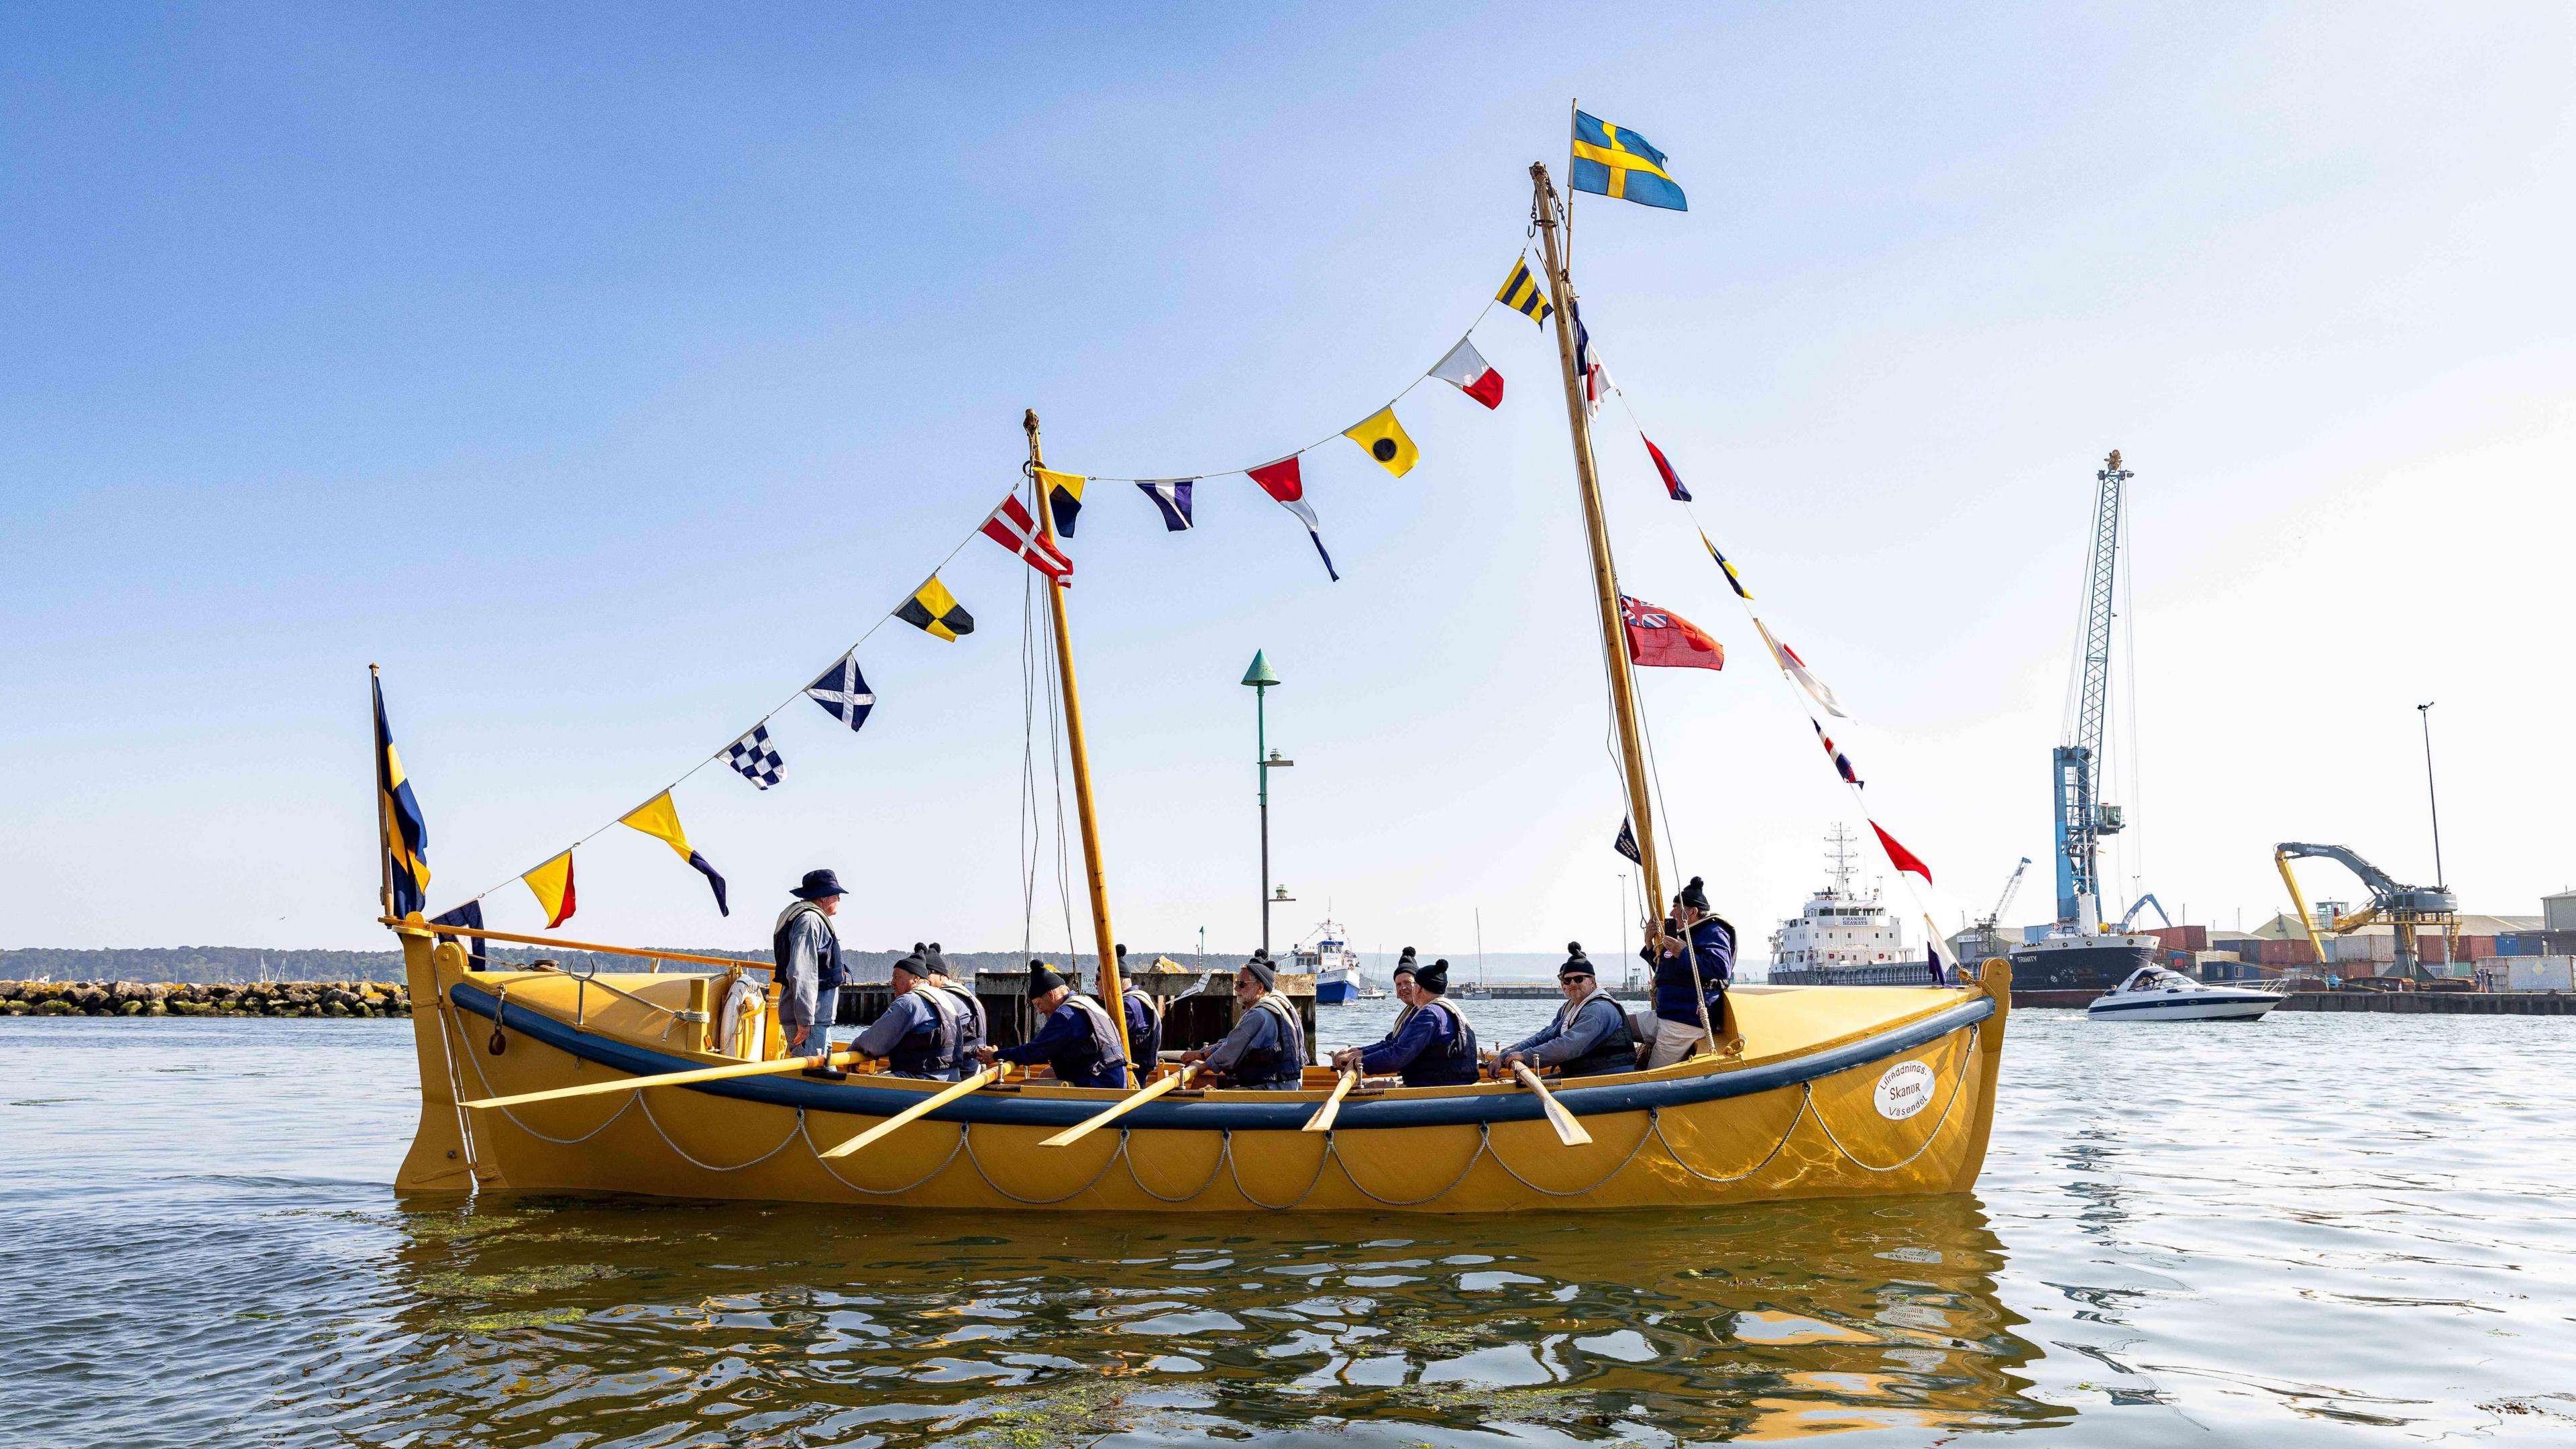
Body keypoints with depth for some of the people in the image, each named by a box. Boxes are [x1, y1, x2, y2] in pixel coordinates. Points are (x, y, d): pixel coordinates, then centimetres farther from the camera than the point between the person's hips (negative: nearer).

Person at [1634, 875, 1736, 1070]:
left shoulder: (1713, 933, -9)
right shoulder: (1683, 934, 22)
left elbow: (1721, 968, -28)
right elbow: (1666, 973, 34)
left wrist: (1684, 954, -21)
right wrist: (1650, 946, 19)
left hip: (1686, 1022, -10)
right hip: (1666, 1016, 10)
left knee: (1655, 1077, -11)